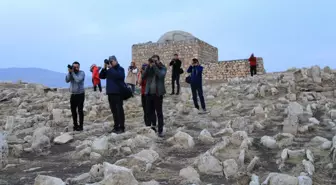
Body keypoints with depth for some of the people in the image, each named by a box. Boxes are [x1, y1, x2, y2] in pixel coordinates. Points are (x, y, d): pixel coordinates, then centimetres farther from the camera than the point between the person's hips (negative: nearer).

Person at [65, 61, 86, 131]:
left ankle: (80, 126, 2)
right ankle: (75, 125, 19)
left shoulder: (82, 73, -7)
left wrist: (73, 72, -18)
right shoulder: (71, 73, 6)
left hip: (80, 95, -5)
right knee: (73, 110, 7)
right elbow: (67, 80, -10)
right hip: (73, 95, 5)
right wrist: (69, 72, -18)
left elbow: (78, 80, -24)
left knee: (80, 110, -5)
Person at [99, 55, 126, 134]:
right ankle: (116, 126, 21)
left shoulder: (120, 69, -4)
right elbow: (101, 76, 9)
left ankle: (121, 127, 0)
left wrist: (111, 68, -17)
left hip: (118, 93, -6)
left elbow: (118, 75, -23)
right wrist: (104, 68, -3)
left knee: (119, 110, -4)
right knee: (114, 110, 12)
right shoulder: (109, 70, 14)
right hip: (110, 93, 7)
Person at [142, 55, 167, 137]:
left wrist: (154, 66, -17)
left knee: (159, 112, 0)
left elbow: (161, 75, -19)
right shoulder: (149, 67, 10)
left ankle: (160, 130, 5)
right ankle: (152, 126, 24)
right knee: (149, 112, 10)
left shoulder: (163, 68, 1)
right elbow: (143, 77, -4)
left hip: (158, 93, -4)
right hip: (149, 93, 4)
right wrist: (149, 66, -11)